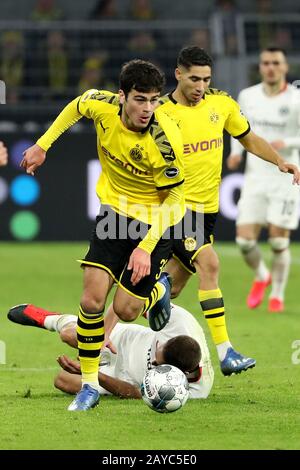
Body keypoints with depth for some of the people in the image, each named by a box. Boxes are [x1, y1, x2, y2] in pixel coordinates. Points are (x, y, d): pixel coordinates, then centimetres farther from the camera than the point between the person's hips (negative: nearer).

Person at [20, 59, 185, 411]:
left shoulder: (165, 140, -30)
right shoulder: (102, 106, -19)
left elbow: (174, 197, -18)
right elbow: (77, 105, 7)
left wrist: (147, 247, -22)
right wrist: (42, 145, 10)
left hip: (155, 220, -3)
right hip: (114, 209, 3)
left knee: (126, 310, -2)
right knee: (92, 297, -10)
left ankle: (158, 290, 34)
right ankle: (89, 385, 4)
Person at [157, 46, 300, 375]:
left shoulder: (221, 104, 4)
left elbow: (248, 138, 18)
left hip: (207, 208, 6)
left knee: (173, 286, 11)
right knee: (208, 263, -23)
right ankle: (225, 352, -26)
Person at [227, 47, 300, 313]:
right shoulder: (248, 96, 5)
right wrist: (236, 152, 4)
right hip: (255, 178, 3)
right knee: (245, 239, -5)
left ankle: (277, 294, 19)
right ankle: (261, 277, 26)